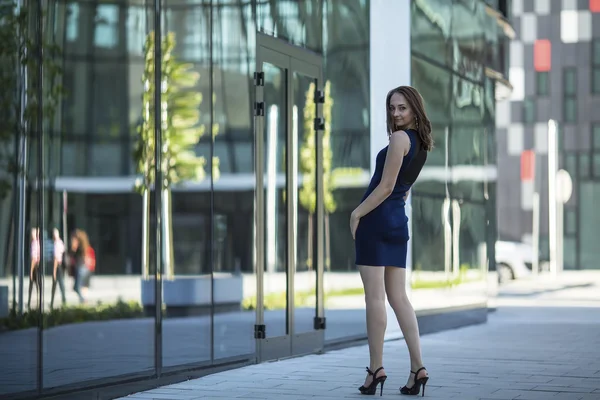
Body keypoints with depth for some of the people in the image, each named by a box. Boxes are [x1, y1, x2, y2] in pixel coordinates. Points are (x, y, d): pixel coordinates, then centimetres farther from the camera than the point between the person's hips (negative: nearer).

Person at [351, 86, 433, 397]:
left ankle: (376, 368, -3)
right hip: (398, 222, 8)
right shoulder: (421, 143, 15)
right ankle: (417, 367, 1)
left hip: (376, 219, -8)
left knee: (374, 297, -5)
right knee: (398, 297, 7)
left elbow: (386, 187, -15)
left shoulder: (400, 138, -11)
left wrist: (356, 213, -9)